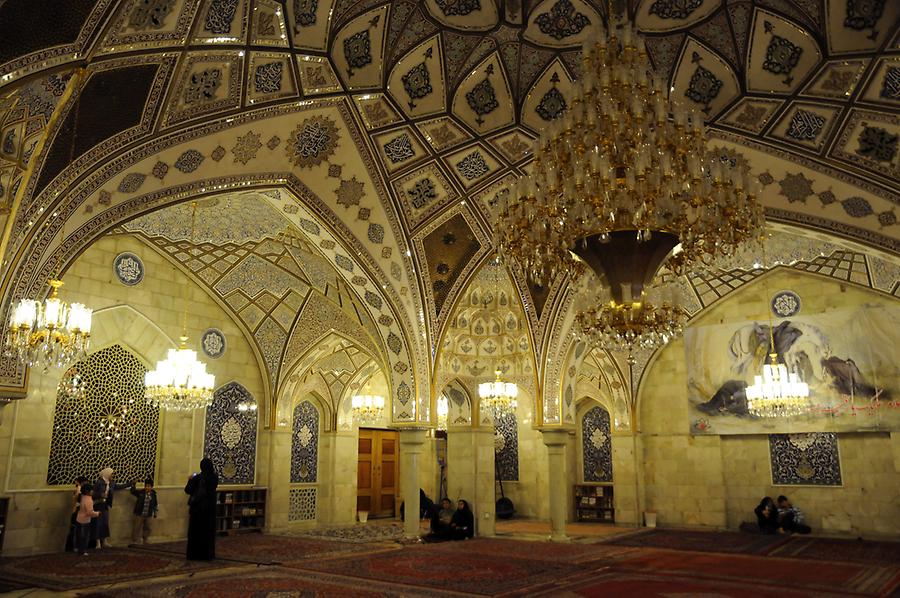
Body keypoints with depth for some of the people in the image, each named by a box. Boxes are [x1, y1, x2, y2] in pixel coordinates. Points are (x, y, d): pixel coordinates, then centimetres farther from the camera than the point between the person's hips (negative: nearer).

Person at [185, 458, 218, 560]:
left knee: (196, 531, 8)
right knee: (209, 530, 10)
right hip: (210, 508, 3)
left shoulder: (197, 478, -14)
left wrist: (190, 480, 11)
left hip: (197, 507, -3)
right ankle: (208, 554, 12)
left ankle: (195, 554, 11)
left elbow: (187, 490, -6)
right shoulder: (214, 478, -4)